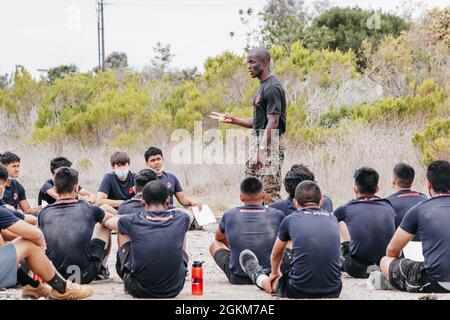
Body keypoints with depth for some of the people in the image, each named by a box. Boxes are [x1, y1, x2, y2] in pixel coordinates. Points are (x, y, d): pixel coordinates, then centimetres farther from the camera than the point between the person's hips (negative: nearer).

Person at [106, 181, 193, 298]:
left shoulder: (133, 221, -7)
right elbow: (189, 214, 24)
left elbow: (108, 222, 17)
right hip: (174, 290, 1)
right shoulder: (179, 219, -4)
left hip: (139, 291, -1)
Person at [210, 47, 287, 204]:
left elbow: (273, 123, -21)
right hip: (259, 141, 10)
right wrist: (232, 120, 19)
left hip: (270, 144, -10)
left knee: (270, 192, -12)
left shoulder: (272, 87, -14)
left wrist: (261, 150, -27)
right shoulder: (263, 86, 18)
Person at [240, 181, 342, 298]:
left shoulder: (290, 220, 6)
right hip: (333, 292, 1)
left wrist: (275, 273, 48)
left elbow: (275, 255, 25)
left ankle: (259, 277, 60)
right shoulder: (332, 218, 13)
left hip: (299, 292, -1)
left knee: (273, 281, 32)